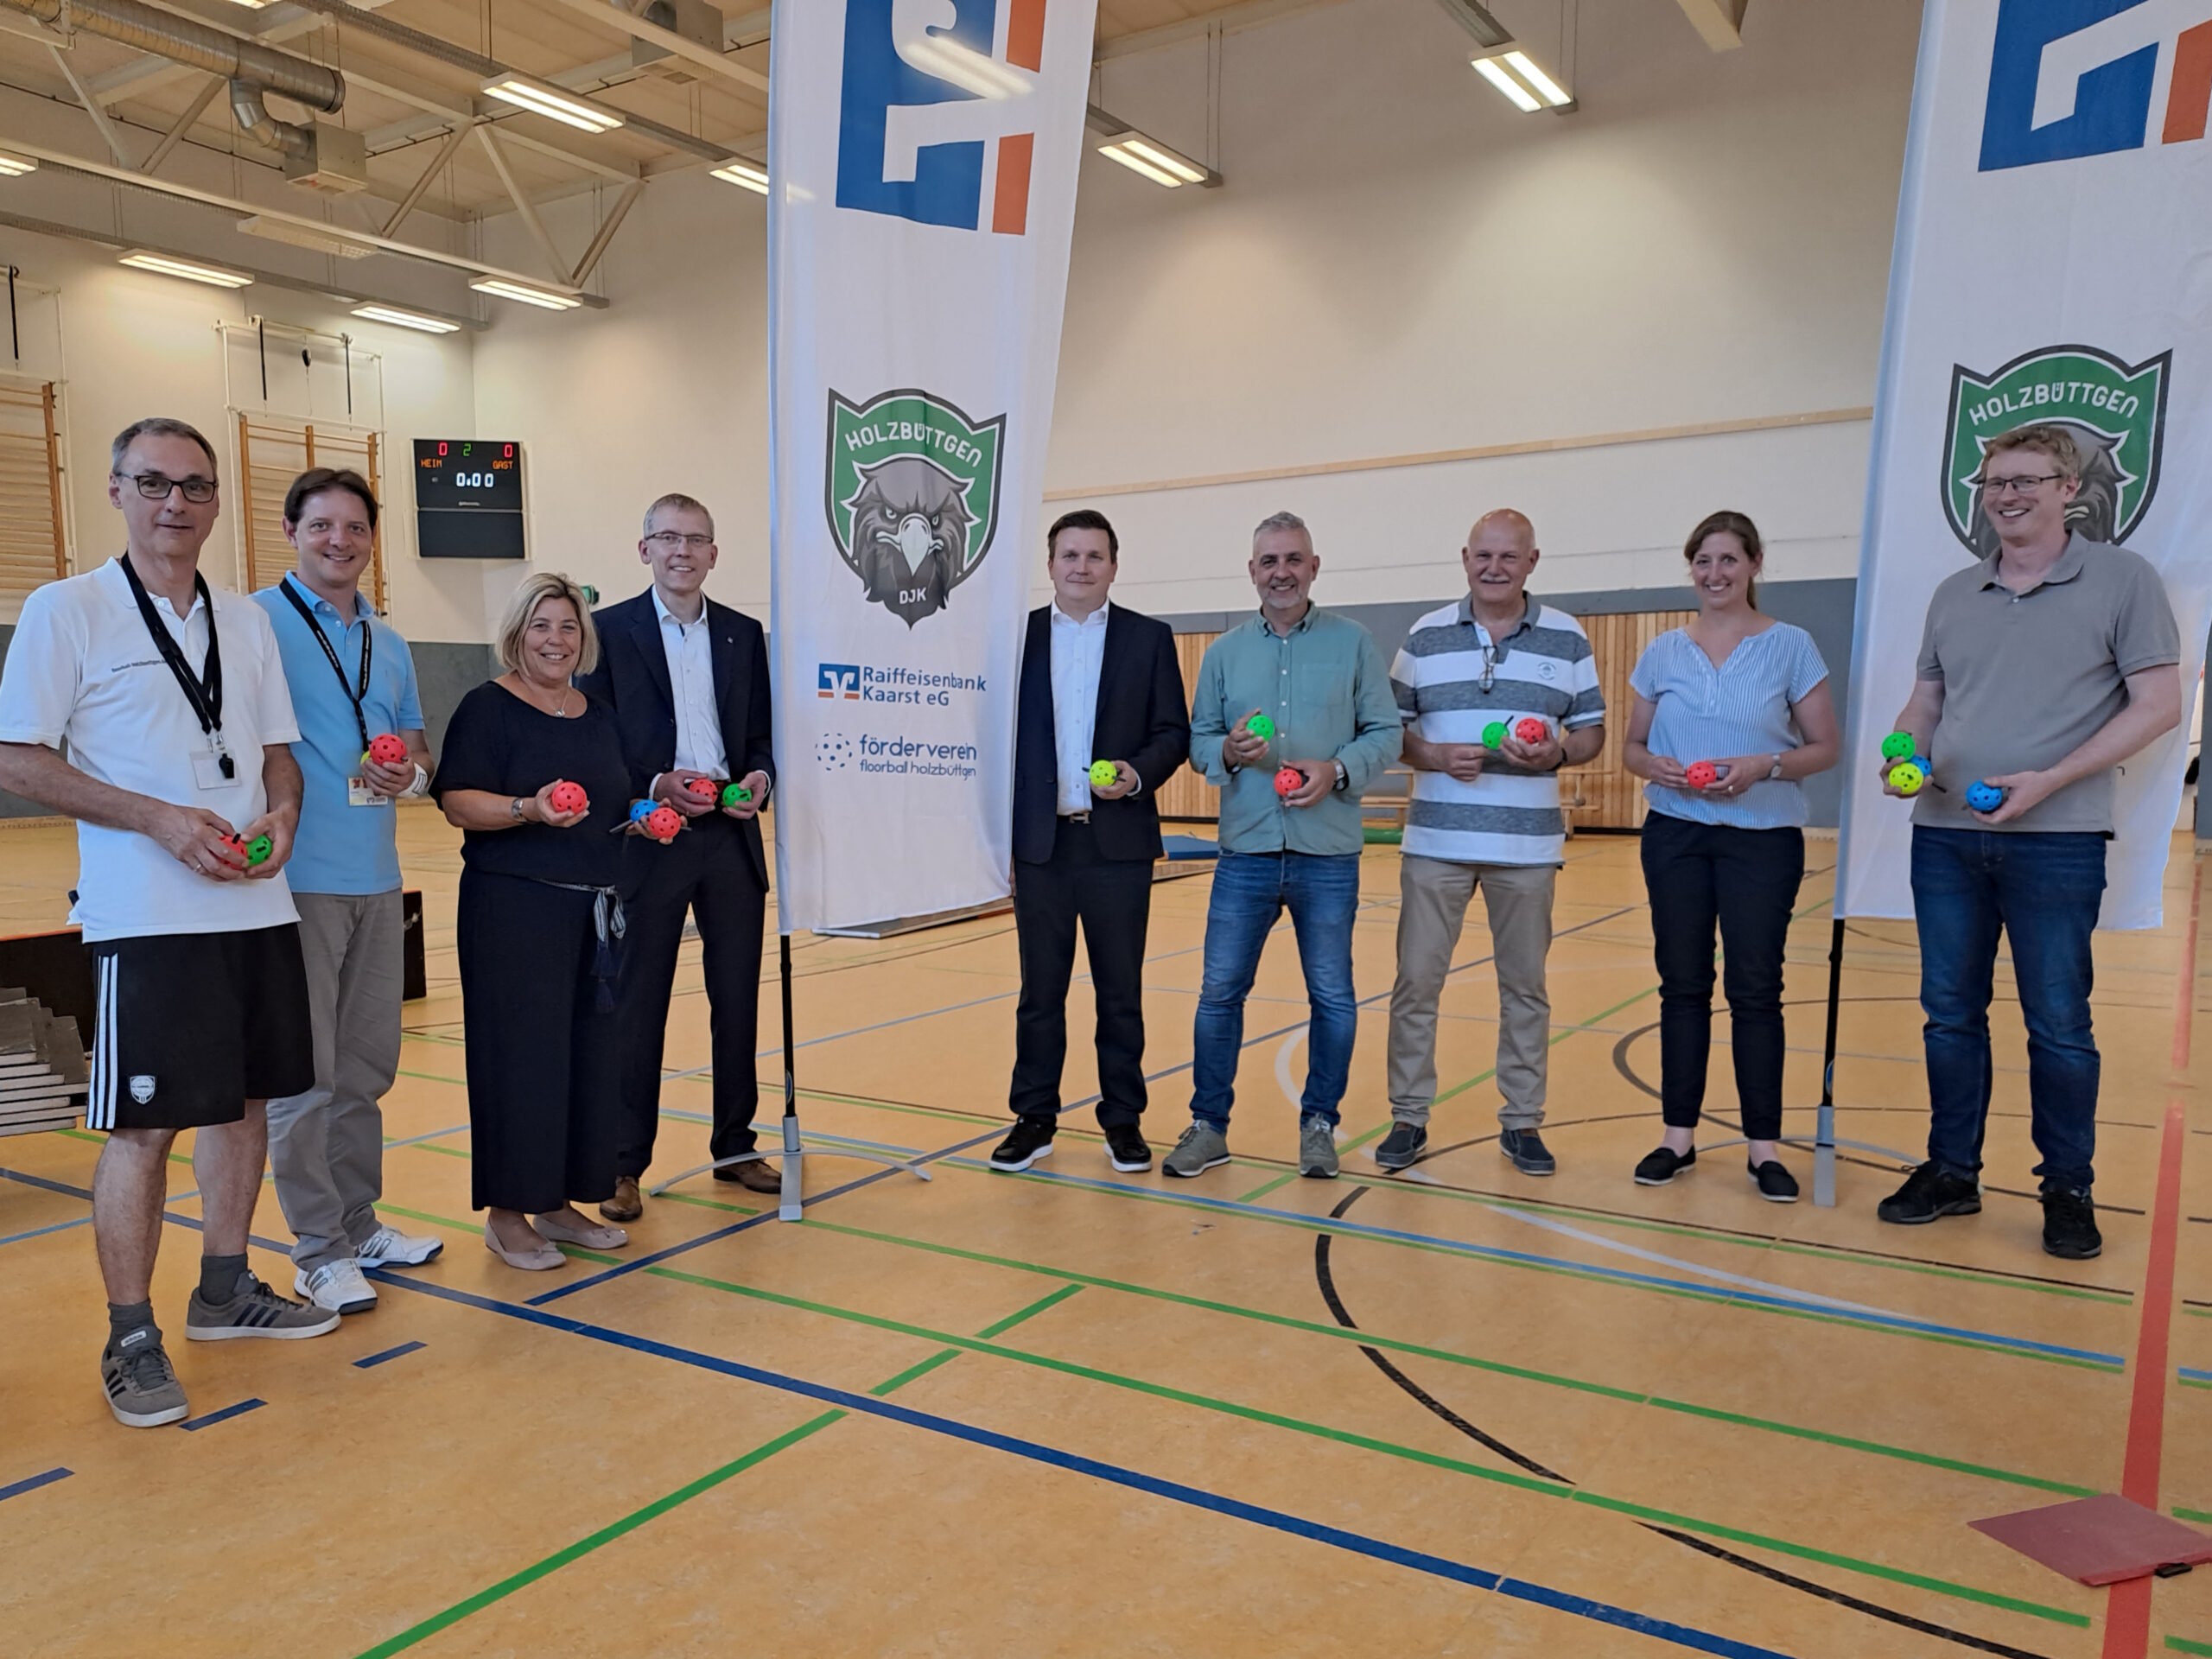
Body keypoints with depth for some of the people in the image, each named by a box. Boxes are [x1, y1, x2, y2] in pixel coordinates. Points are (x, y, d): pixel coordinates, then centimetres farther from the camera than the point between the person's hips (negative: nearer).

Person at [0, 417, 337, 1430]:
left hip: (258, 905, 6)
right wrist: (161, 820, -16)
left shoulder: (247, 622, 13)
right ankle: (131, 1338, 11)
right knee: (144, 1123, -2)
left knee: (244, 1100, 13)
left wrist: (281, 822, -4)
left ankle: (224, 1289, 29)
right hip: (145, 918, -6)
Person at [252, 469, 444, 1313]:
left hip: (376, 878, 6)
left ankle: (359, 1223, 27)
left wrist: (409, 772, -2)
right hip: (297, 877, -6)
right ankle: (318, 1250, 11)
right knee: (303, 1074, 0)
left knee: (367, 1066, 14)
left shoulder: (390, 644, 16)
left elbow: (417, 744, 20)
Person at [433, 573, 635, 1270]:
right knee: (521, 1054, -3)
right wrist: (528, 808, -27)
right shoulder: (489, 707, -4)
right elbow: (458, 802, -12)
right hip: (513, 907, -6)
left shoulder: (598, 716, 15)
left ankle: (558, 1203, 21)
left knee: (591, 1053, 8)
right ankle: (506, 1213, 10)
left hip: (596, 910, 7)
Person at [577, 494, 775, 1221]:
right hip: (648, 838, -3)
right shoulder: (608, 631, -1)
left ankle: (734, 1145, 25)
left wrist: (761, 775, -9)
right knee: (638, 1005, 4)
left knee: (737, 999, 11)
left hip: (730, 836, 4)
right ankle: (625, 1164, 15)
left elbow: (760, 731, 12)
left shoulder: (744, 634, 10)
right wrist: (654, 786, -18)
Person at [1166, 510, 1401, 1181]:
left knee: (1332, 997, 7)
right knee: (1219, 990, 3)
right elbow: (1197, 739, 9)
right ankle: (1209, 1125, 17)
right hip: (1246, 850, 1)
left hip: (1328, 854, -1)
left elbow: (1385, 733, 1)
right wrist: (1228, 752, -13)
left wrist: (1338, 771, -15)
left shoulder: (1353, 643, 3)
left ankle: (1318, 1124, 23)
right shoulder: (1224, 652, 8)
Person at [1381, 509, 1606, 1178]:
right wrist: (1433, 757, -13)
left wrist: (1556, 753, -14)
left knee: (1525, 986, 8)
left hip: (1528, 845, 0)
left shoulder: (1567, 639, 5)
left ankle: (1522, 1122, 21)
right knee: (1416, 980, 2)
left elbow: (1592, 731, 7)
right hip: (1435, 840, 0)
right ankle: (1408, 1118, 14)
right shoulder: (1426, 635, 5)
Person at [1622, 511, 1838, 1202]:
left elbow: (1825, 747, -1)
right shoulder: (1663, 651, 6)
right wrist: (1655, 767, -13)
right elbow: (1631, 747, 9)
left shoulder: (1790, 646, -2)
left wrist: (1766, 766, -19)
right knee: (1683, 985, 7)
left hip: (1763, 838, -2)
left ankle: (1763, 1146, 11)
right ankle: (1678, 1135, 16)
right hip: (1676, 835, 2)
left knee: (1755, 989, 1)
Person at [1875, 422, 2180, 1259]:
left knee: (2058, 1024, 3)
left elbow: (2158, 705, -6)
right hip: (1944, 836, 4)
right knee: (1950, 1013, 10)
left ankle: (2068, 1190, 18)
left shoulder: (2123, 578, -1)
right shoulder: (1953, 594, 12)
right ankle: (1952, 1171, 22)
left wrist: (2047, 780, -16)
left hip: (2056, 841, -4)